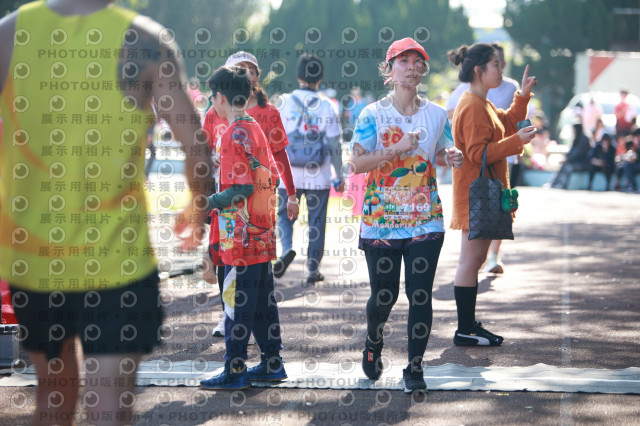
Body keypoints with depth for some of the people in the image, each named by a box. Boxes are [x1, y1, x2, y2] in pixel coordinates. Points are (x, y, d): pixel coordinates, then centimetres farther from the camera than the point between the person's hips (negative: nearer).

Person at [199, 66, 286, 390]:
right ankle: (272, 363, 20)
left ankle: (235, 370, 0)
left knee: (237, 302, -4)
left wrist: (208, 203, -13)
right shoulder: (255, 128, 13)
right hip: (262, 234, 9)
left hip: (242, 234, -9)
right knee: (262, 299, 14)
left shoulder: (235, 134, -15)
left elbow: (243, 187, -21)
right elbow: (271, 177, 16)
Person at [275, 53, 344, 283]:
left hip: (289, 175, 0)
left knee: (285, 216, 15)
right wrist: (340, 175, 6)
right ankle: (313, 269, 9)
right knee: (317, 222, 9)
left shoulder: (284, 102, -2)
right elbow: (334, 145, -3)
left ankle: (287, 247, -12)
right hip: (318, 177, 0)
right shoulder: (327, 106, -4)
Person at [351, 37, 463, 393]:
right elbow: (357, 163, -11)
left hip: (425, 219, 2)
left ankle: (415, 367, 7)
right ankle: (374, 343, 38)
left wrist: (451, 159, -6)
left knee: (421, 295, -4)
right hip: (381, 218, -2)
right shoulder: (373, 114, -4)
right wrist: (396, 149, -21)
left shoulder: (436, 114, 6)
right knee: (384, 294, 6)